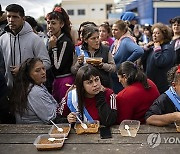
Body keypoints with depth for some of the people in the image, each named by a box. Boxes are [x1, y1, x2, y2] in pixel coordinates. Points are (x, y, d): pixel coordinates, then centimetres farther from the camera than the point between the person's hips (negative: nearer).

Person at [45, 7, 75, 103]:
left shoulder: (65, 42, -15)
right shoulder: (53, 40, 10)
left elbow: (58, 66, -16)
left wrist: (53, 47, -14)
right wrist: (49, 47, -4)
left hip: (65, 80, -8)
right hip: (56, 80, 9)